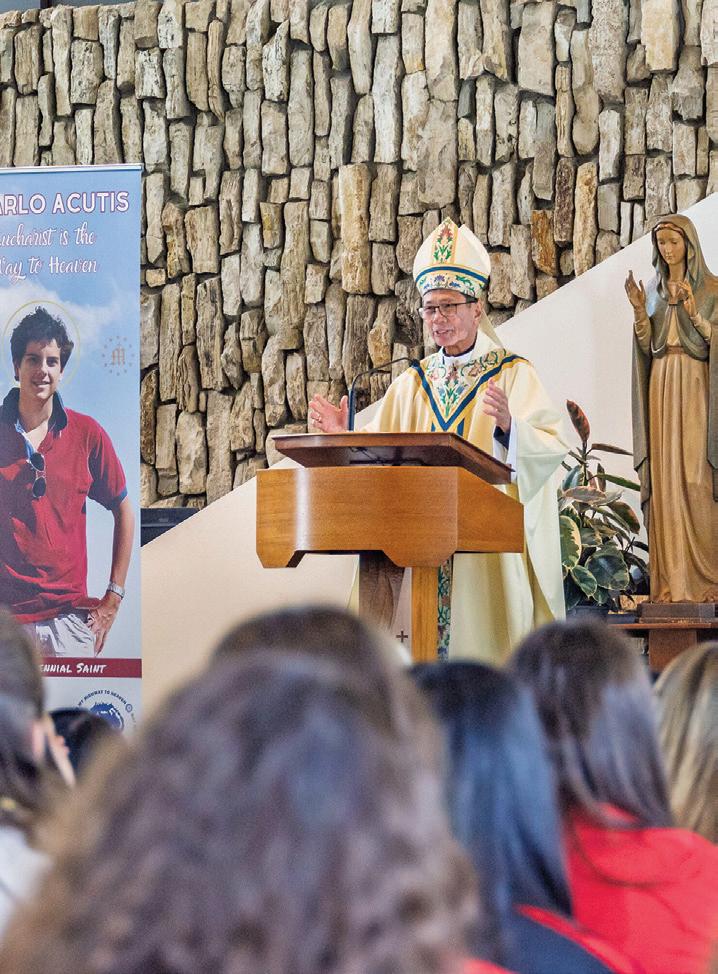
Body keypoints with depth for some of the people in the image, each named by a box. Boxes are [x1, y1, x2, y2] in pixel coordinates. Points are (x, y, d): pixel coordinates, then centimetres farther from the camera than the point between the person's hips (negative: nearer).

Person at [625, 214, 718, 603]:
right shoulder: (654, 290, 14)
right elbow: (646, 345, 8)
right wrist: (639, 310, -7)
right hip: (662, 387, 4)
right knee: (666, 479, -1)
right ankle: (672, 578, -1)